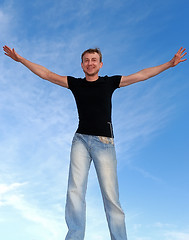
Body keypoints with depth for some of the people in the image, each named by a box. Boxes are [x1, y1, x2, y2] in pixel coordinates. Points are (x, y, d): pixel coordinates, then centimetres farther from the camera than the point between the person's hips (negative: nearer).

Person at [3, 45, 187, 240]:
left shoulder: (110, 82, 9)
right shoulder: (75, 83, 12)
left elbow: (141, 75, 11)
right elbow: (46, 74, 16)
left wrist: (170, 64, 10)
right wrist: (21, 59, 15)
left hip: (104, 142, -1)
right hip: (81, 140, 2)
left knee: (110, 195, -4)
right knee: (75, 190, -12)